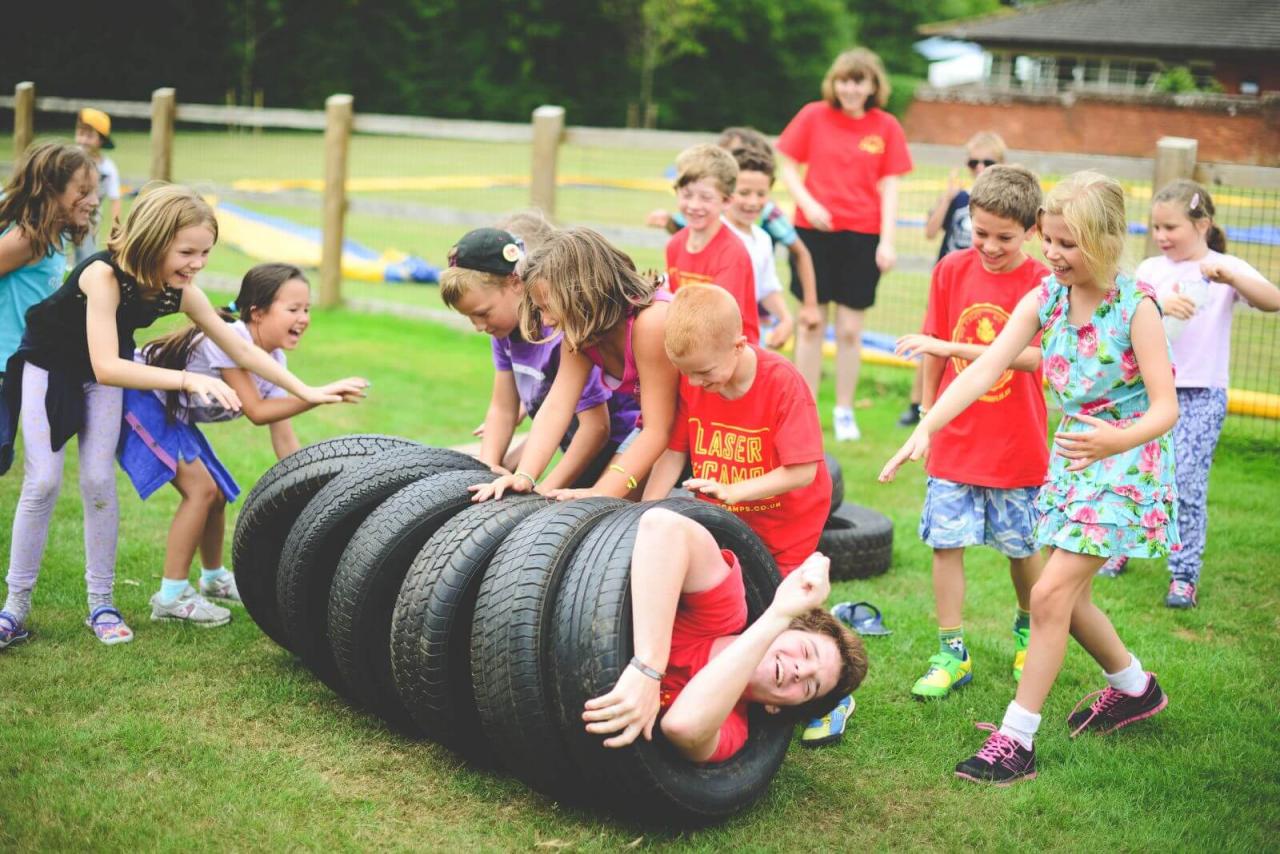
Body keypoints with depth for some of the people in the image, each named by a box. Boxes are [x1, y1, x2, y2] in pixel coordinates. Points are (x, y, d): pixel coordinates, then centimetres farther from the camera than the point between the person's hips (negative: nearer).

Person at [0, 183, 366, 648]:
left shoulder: (182, 292, -20)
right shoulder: (103, 275, -38)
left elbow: (242, 351, -11)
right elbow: (105, 367, -46)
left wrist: (308, 392, -14)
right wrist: (188, 380, -51)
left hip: (105, 371, 4)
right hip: (47, 366, -4)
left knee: (99, 482, -2)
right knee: (43, 482, -8)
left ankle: (101, 603, 8)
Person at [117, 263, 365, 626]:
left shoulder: (274, 362, -4)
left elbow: (284, 439, -2)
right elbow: (256, 412, -30)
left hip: (174, 414, 9)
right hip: (140, 397, -9)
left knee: (218, 494, 12)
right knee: (201, 488, -17)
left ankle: (213, 578, 36)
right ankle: (171, 597, -8)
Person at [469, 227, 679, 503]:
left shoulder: (651, 321, -31)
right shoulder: (579, 329, -6)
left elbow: (658, 430, -28)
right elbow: (556, 407, -14)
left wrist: (601, 494, -32)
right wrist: (524, 477, -28)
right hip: (650, 428, 8)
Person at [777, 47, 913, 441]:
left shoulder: (886, 127, 2)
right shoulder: (813, 116, 1)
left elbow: (890, 187, 2)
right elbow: (788, 168, 5)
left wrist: (887, 241, -5)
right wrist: (808, 204, -11)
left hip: (862, 235, 0)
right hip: (814, 231, 0)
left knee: (850, 328, 3)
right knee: (811, 323, 4)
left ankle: (844, 411, 17)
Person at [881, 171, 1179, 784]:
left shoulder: (1136, 307, -18)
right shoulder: (1044, 298, -4)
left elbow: (1166, 408, -20)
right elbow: (984, 370, -12)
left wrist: (1114, 441, -40)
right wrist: (925, 429, -24)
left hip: (1126, 462, -6)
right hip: (1072, 457, 7)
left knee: (1050, 594, -13)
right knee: (1067, 597, 14)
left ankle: (1016, 739, -5)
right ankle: (1134, 687, 41)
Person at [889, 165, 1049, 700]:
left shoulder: (1044, 284, -10)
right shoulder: (952, 270, 0)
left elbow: (1032, 357, -23)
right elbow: (934, 354, 8)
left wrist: (948, 346, -29)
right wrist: (927, 416, 9)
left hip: (1016, 447, -2)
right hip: (954, 440, 2)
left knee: (1022, 548, 11)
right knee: (946, 542, 0)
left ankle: (1028, 630, 38)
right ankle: (951, 654, 10)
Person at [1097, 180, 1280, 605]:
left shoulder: (1227, 269, -2)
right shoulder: (1152, 269, 4)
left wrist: (1227, 273, -32)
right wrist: (1160, 305, -29)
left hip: (1201, 394, -3)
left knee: (1187, 483, -5)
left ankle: (1185, 574, 5)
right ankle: (1120, 546, 29)